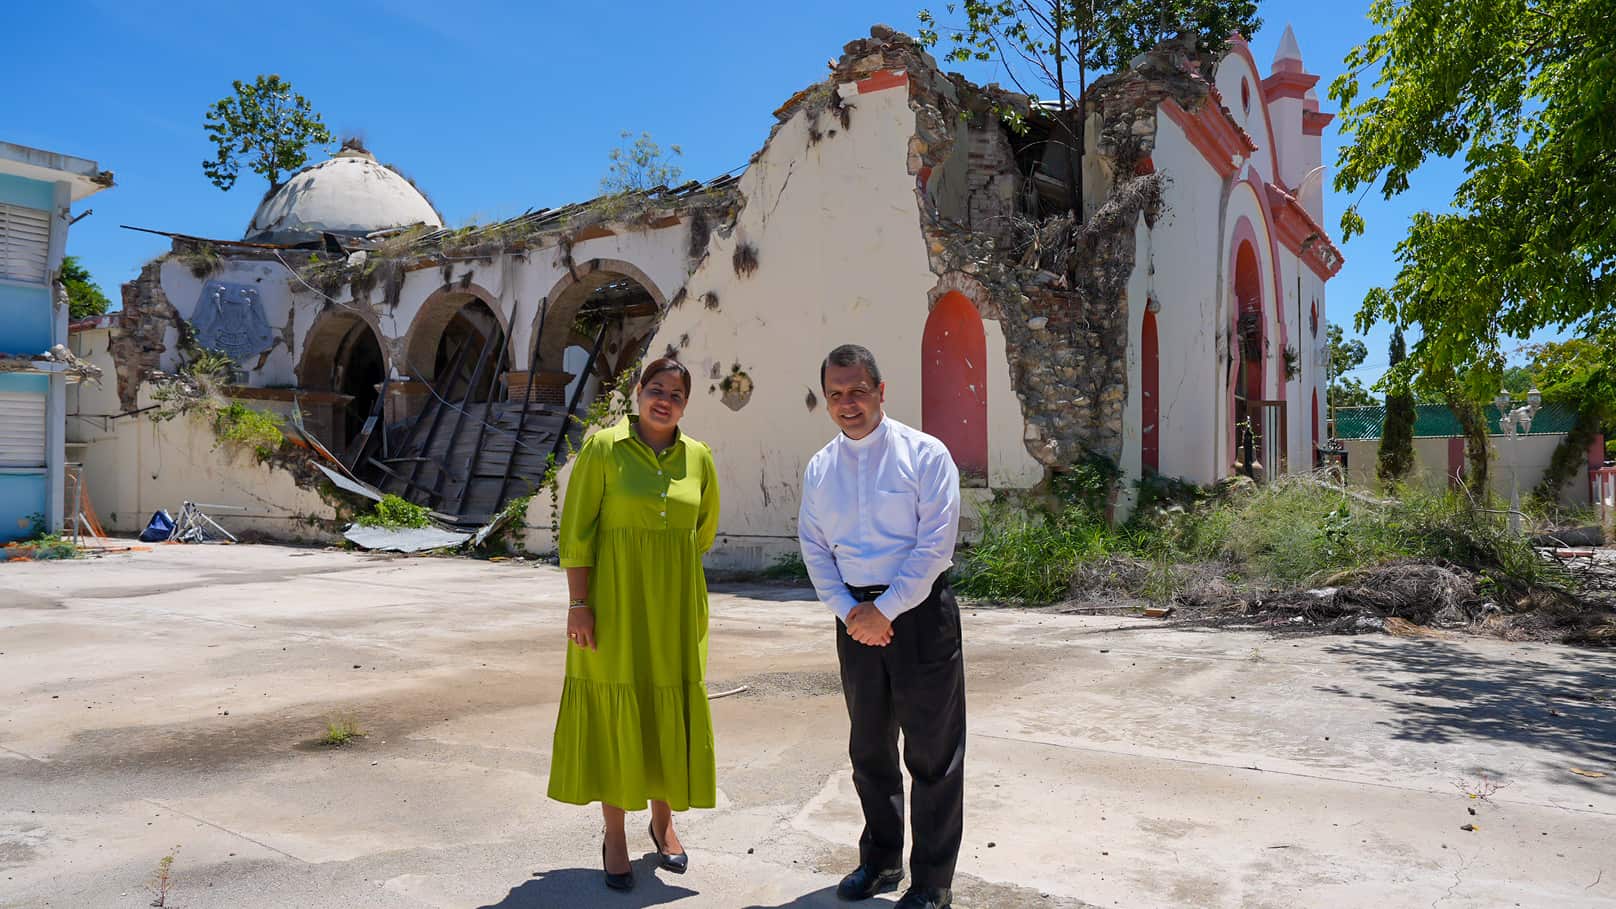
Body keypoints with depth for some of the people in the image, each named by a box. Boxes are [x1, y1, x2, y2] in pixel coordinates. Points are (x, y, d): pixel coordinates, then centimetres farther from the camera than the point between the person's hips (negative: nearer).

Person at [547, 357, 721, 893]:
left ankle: (663, 822, 31)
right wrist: (578, 603, -12)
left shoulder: (698, 458, 3)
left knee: (670, 713, 10)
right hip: (613, 603, -3)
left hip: (674, 606, 3)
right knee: (613, 713, 5)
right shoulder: (603, 448, -6)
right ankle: (615, 837, 20)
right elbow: (576, 531, -8)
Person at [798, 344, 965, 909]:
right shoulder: (819, 470, 7)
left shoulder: (925, 455, -8)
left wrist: (884, 611, -14)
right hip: (856, 617, 5)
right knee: (869, 747, 16)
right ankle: (881, 860, 34)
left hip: (919, 611, -5)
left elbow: (935, 546, -12)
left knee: (932, 753, 2)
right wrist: (850, 613, -5)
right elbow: (815, 550, 8)